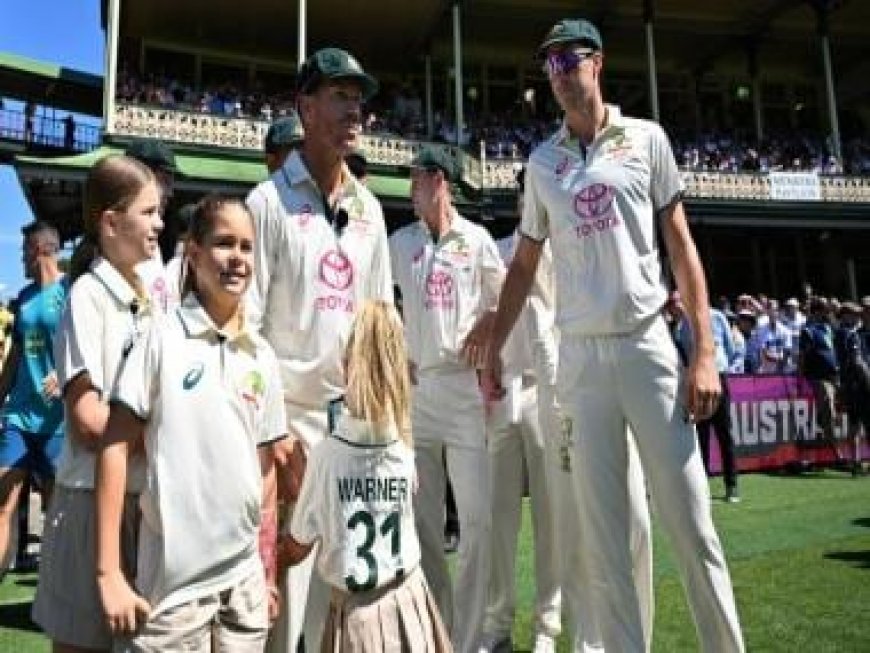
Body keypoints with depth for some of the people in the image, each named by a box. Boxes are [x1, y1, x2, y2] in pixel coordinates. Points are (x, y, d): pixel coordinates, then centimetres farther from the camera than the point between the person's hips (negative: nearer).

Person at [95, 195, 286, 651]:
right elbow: (115, 447, -8)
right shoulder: (162, 339, -8)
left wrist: (269, 569, 11)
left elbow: (266, 466, 9)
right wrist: (108, 571, -11)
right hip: (174, 579, -4)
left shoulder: (263, 356, 4)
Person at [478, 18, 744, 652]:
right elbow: (524, 264, 16)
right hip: (581, 355, 2)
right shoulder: (541, 162, 12)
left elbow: (681, 245, 3)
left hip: (648, 345, -2)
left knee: (690, 517, 1)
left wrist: (704, 351, -5)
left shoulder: (646, 138, 6)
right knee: (602, 528, 6)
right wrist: (493, 348, 12)